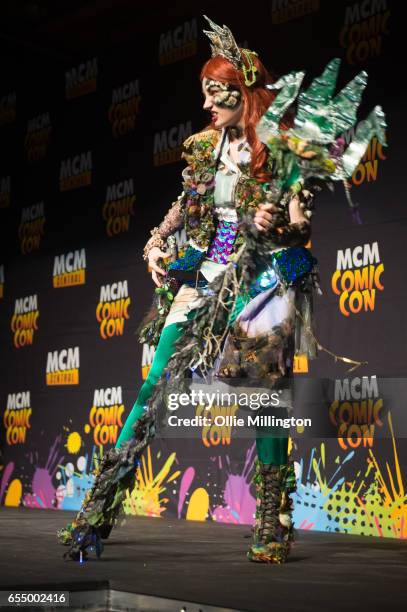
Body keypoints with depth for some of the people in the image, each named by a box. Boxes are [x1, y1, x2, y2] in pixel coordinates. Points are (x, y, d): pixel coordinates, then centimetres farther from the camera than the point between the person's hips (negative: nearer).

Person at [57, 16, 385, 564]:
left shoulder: (283, 150, -5)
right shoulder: (204, 147, 10)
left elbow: (302, 229, -5)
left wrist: (275, 226, -26)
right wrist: (157, 242, 5)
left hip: (263, 282, -4)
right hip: (204, 276, 4)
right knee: (157, 384, -3)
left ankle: (274, 525, 9)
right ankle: (99, 509, 0)